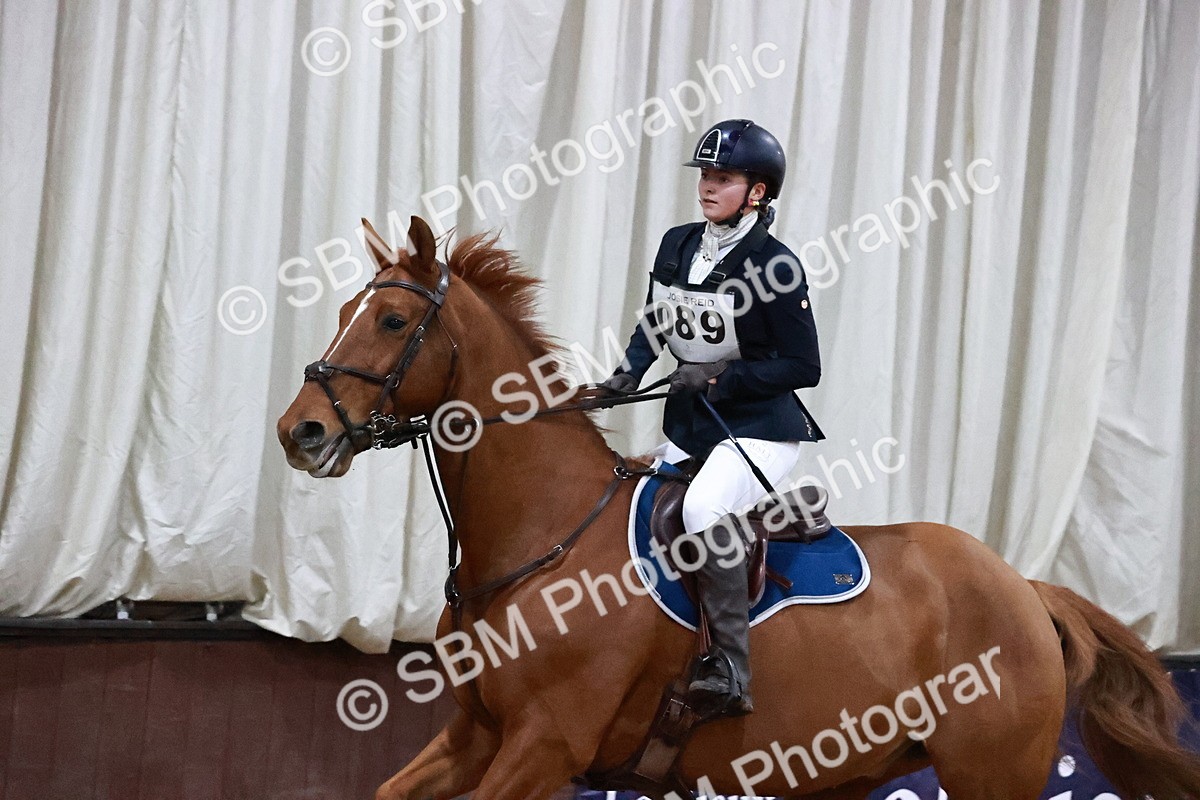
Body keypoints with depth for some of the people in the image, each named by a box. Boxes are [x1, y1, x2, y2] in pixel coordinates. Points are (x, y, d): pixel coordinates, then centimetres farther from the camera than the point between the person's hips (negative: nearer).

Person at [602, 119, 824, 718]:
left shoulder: (775, 266, -14)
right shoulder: (677, 246, 5)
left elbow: (804, 367, -13)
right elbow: (654, 325, 19)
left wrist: (721, 375, -19)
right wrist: (627, 375, 2)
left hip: (760, 428, -8)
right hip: (687, 426, 9)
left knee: (704, 509, -32)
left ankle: (731, 673, -32)